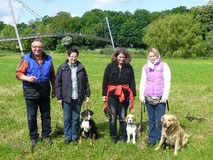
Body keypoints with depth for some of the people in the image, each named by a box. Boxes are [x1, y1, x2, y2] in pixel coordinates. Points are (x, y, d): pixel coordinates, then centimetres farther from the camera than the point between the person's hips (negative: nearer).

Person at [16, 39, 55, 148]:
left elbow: (52, 75, 15)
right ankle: (33, 138, 21)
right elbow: (18, 73, -8)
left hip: (45, 92, 3)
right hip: (31, 92, -3)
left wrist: (53, 88, 14)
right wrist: (27, 78, -27)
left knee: (46, 115, 11)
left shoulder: (48, 59, 7)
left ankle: (46, 136, 27)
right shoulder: (26, 59, -5)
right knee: (31, 117, 6)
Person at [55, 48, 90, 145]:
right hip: (66, 98, -1)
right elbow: (57, 83, -1)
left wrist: (87, 95, 8)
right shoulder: (62, 68, -1)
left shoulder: (81, 68, 5)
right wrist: (59, 97, -4)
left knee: (76, 118, 10)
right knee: (67, 118, 6)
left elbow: (86, 82, 10)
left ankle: (74, 137, 22)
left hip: (78, 98, 2)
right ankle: (68, 137, 20)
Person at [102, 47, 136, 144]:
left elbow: (132, 82, 8)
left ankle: (123, 137, 17)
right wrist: (104, 94, 1)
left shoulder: (129, 68, 4)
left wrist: (133, 95, 3)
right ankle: (113, 137, 16)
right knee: (113, 116, 4)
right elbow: (105, 81, 4)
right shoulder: (110, 67, 2)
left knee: (123, 117, 5)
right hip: (112, 95, 0)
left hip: (124, 95, 0)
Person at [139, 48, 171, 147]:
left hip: (160, 98, -3)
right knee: (151, 120, 10)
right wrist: (141, 96, 7)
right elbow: (142, 82, 14)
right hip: (149, 98, 3)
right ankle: (152, 140, 19)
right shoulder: (145, 67, 10)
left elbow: (167, 82, -2)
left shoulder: (163, 66, 1)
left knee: (160, 121, -3)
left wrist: (165, 96, -8)